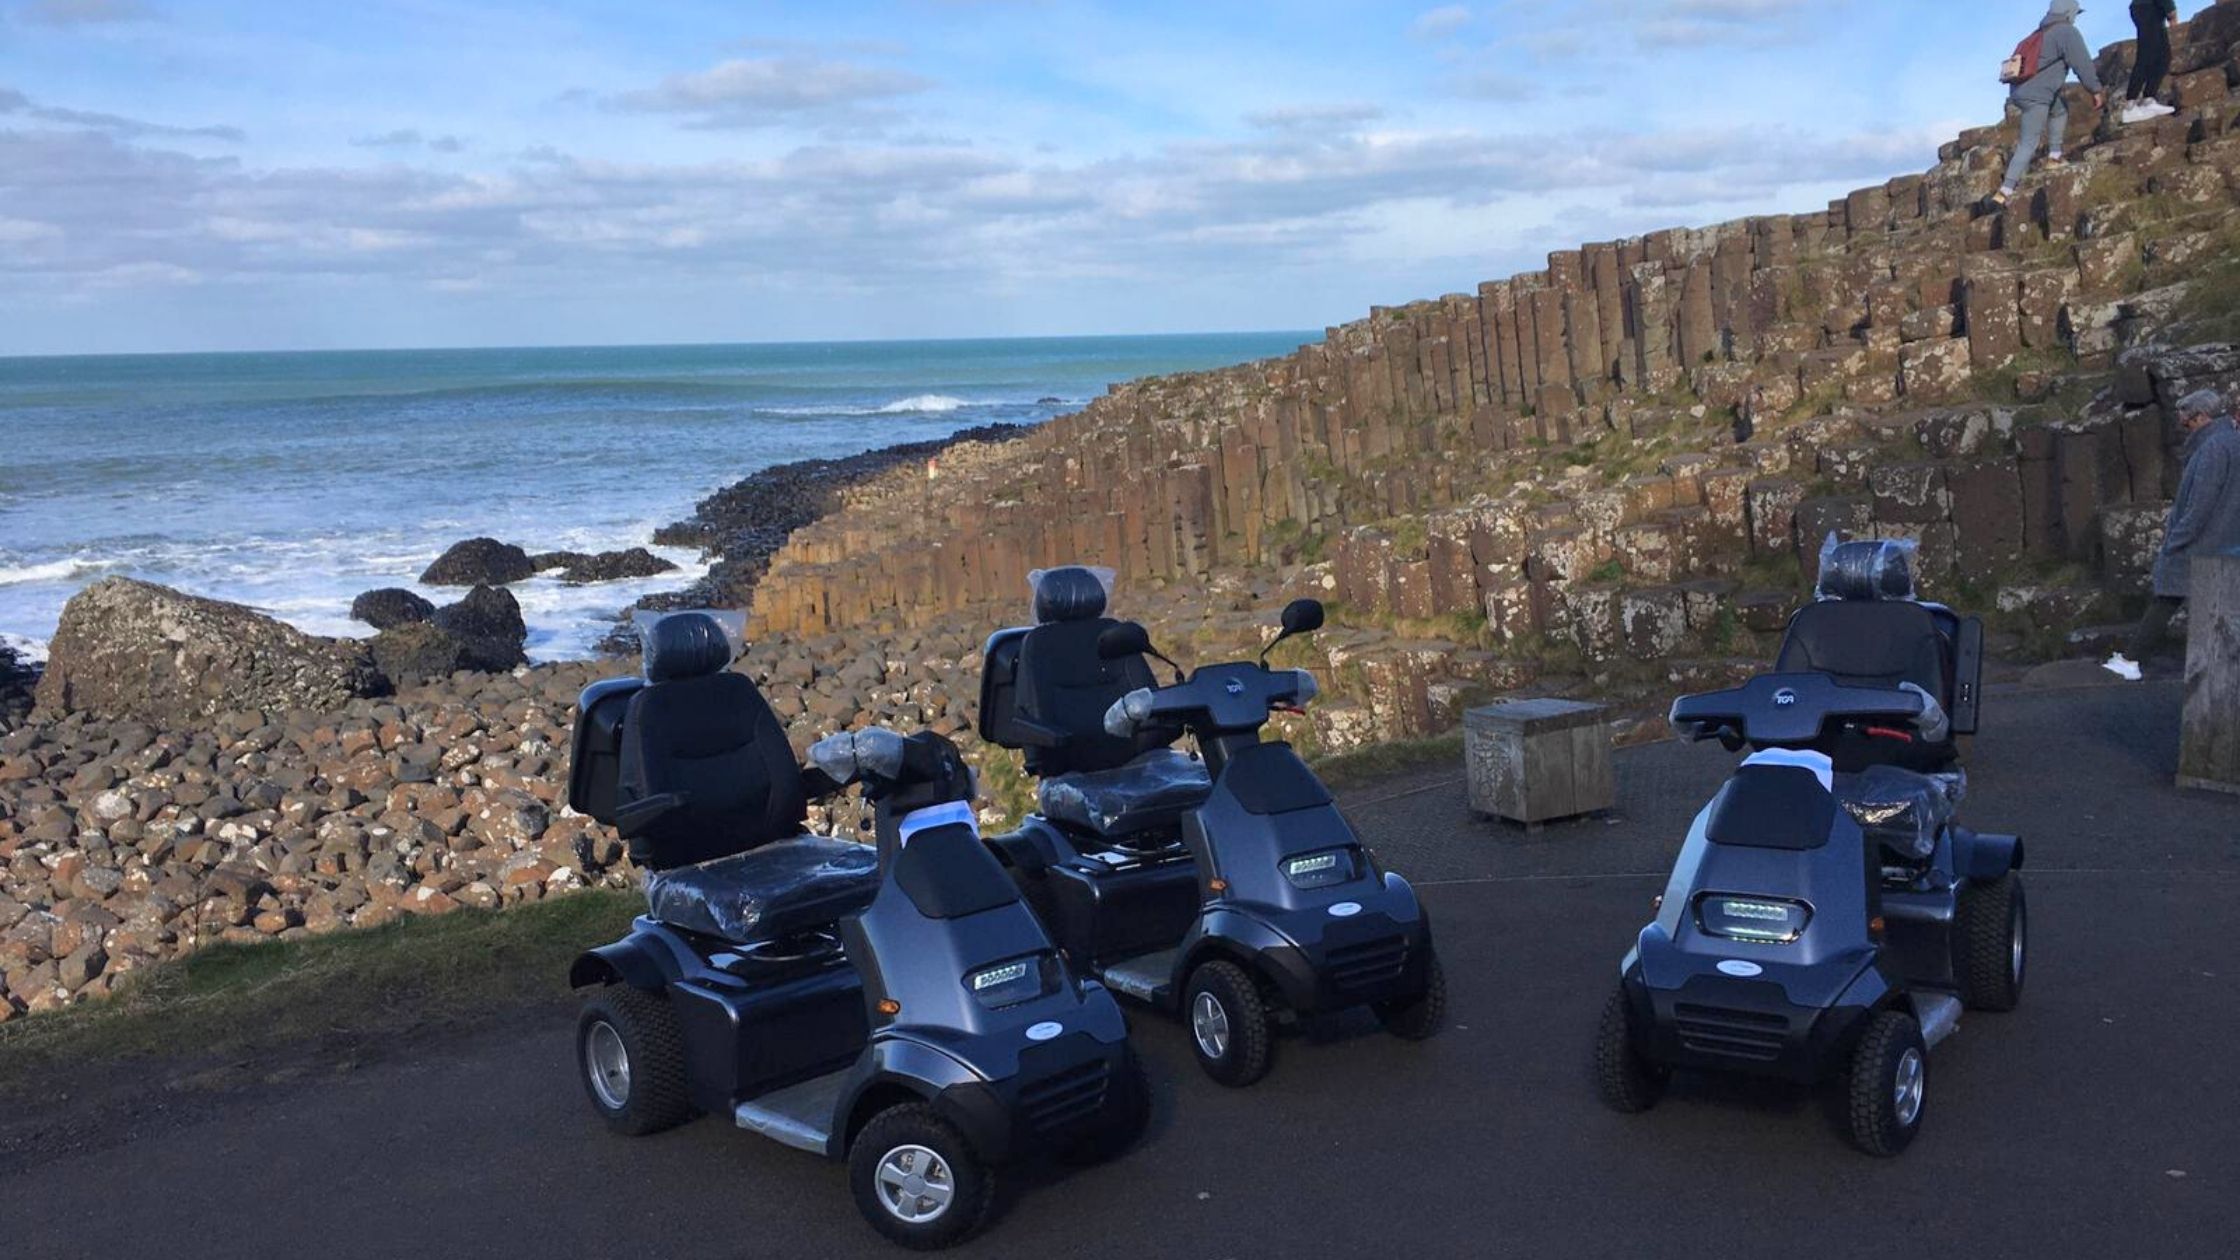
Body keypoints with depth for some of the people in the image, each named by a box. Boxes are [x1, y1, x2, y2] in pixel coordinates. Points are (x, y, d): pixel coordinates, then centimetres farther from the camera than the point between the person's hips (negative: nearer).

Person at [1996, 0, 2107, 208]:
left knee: (2060, 109, 30)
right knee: (2029, 145, -10)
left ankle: (2054, 157, 22)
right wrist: (2096, 90, -3)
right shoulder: (2067, 31, -3)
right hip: (2036, 96, -9)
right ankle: (2005, 192, -19)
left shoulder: (2042, 33, 22)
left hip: (2021, 90, 9)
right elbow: (2082, 63, -8)